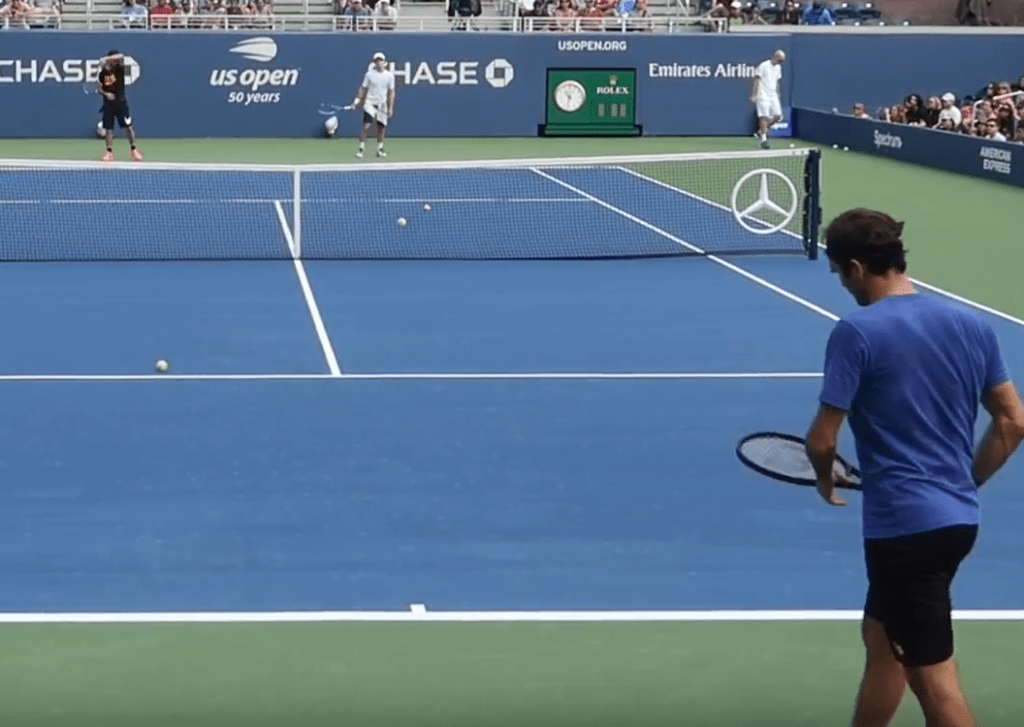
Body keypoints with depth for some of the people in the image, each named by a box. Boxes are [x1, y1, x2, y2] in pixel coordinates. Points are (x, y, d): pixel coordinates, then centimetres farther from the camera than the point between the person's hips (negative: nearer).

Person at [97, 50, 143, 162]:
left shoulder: (119, 69, -5)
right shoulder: (102, 73, 1)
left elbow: (120, 57, -23)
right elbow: (99, 87, 1)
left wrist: (106, 59, -31)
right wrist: (105, 94, -18)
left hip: (121, 102, -2)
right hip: (108, 104, 2)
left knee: (128, 127, -4)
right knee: (108, 128, 2)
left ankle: (134, 150, 7)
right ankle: (109, 151, 12)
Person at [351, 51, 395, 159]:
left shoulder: (389, 75, 0)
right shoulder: (369, 74, -3)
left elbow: (391, 93, 4)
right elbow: (363, 89, 2)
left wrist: (390, 108, 1)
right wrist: (358, 99, -9)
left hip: (382, 105, 2)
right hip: (370, 103, -2)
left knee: (381, 128, 8)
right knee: (366, 127, -13)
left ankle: (380, 149, 21)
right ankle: (361, 149, -10)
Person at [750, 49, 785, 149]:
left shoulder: (778, 68, 14)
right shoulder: (763, 66, -9)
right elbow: (757, 79, -10)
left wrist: (777, 94, 23)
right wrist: (754, 94, -15)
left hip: (773, 96, 7)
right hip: (763, 95, -7)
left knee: (777, 116, -1)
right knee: (764, 117, -12)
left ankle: (761, 131, 15)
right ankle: (763, 139, -11)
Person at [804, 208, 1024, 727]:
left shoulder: (856, 332, -14)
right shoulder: (971, 325, 6)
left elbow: (822, 439, -13)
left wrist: (825, 478, 8)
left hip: (905, 524, -8)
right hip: (959, 518, 8)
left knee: (933, 676, 0)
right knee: (881, 637, 26)